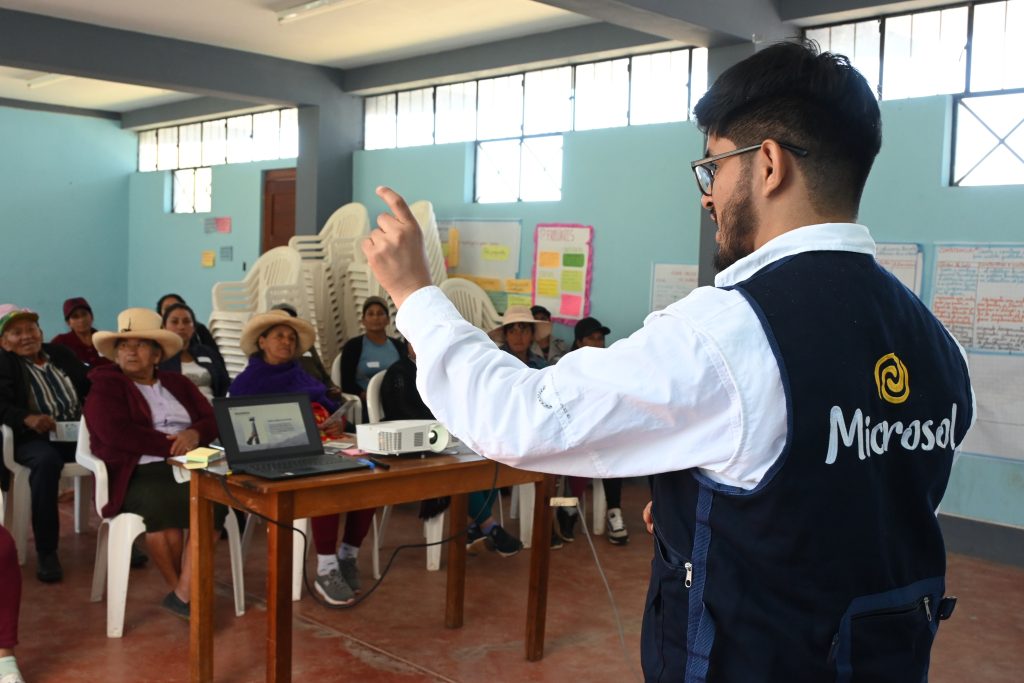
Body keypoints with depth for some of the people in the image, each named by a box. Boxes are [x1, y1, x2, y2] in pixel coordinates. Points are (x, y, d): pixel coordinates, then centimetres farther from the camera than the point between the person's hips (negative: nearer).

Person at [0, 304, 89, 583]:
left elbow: (89, 388, 13)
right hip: (33, 438, -3)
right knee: (46, 461, -38)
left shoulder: (61, 354, 17)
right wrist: (27, 418, -31)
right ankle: (46, 552, -27)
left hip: (77, 434, 4)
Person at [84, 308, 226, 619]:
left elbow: (213, 419, 13)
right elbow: (117, 434, -11)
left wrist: (194, 434, -11)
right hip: (137, 474, -4)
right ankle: (181, 588, -15)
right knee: (158, 502, -37)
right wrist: (172, 445, -14)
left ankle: (184, 593, -24)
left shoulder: (177, 383, 23)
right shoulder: (103, 385, 6)